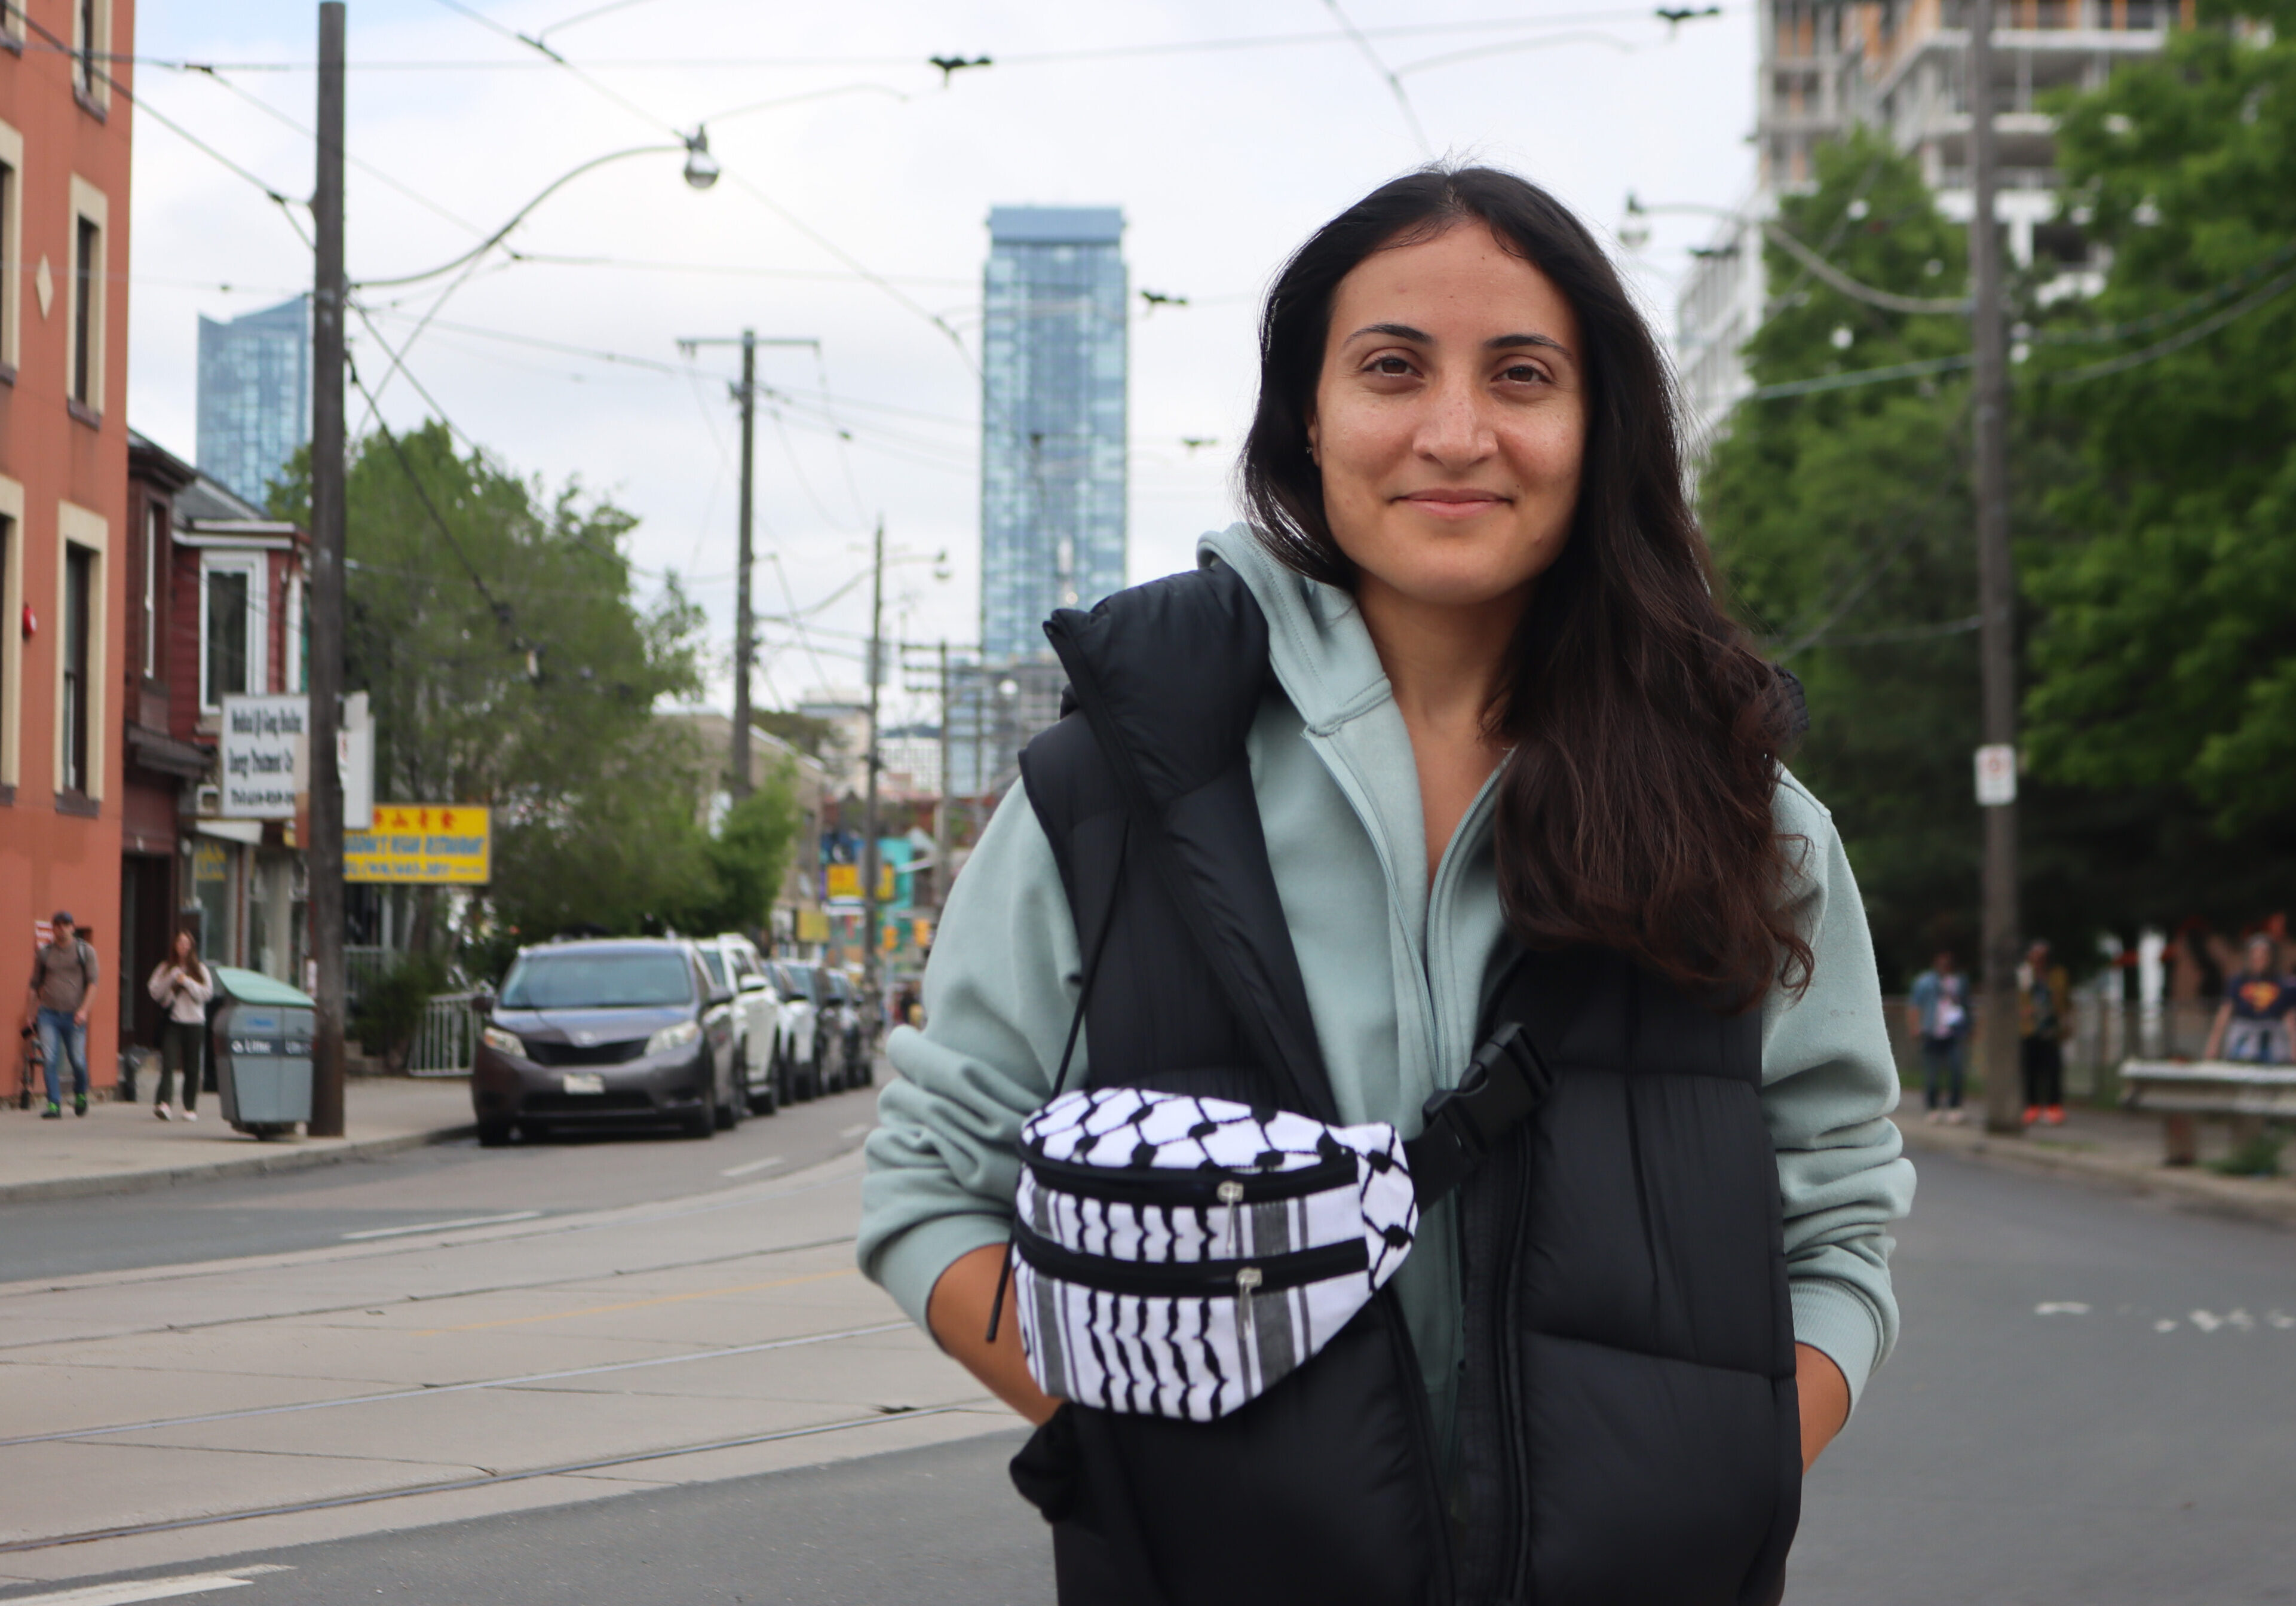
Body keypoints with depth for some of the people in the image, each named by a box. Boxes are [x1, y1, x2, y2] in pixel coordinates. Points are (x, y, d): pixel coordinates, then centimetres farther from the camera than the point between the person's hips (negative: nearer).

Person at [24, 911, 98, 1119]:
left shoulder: (85, 951, 4)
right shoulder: (43, 953, 10)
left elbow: (92, 982, -2)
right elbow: (34, 985, 16)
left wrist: (84, 1009, -13)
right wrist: (29, 1013, 11)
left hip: (74, 1015, -1)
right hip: (48, 1013, 1)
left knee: (78, 1060, -1)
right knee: (50, 1060, -9)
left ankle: (80, 1096, 26)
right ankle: (54, 1104, -6)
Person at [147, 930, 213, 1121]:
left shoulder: (200, 970, 10)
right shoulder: (165, 969, 10)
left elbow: (207, 993, -2)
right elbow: (154, 991, 1)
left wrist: (187, 982, -9)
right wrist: (173, 978, -9)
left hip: (194, 1021, 1)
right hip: (172, 1021, -1)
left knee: (192, 1067, 3)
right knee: (168, 1063, -15)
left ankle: (190, 1107, 11)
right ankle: (162, 1103, -25)